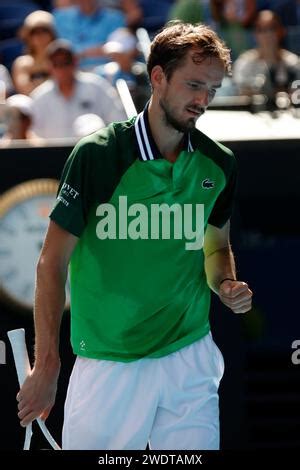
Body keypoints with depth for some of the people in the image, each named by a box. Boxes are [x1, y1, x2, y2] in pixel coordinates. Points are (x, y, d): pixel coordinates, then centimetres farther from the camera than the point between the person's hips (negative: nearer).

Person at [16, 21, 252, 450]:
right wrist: (47, 365, -13)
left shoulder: (218, 164, 5)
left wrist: (226, 285, -1)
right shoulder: (97, 155, -9)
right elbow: (53, 263, -7)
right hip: (109, 365, -4)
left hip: (191, 359, 4)